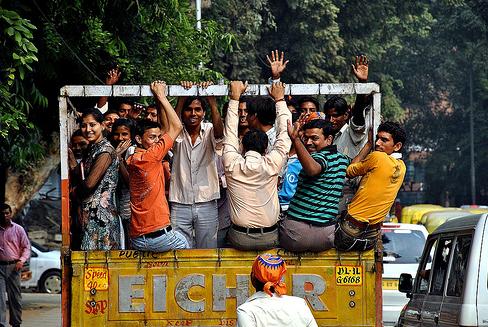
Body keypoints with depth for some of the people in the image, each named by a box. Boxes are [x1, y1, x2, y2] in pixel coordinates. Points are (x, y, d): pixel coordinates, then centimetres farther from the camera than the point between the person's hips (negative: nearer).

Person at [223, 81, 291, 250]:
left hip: (240, 239, 1)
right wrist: (279, 99, 13)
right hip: (269, 239, 0)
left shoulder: (232, 165, -7)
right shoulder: (271, 165, -9)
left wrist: (235, 97, 13)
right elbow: (284, 135, 3)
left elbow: (230, 133, 7)